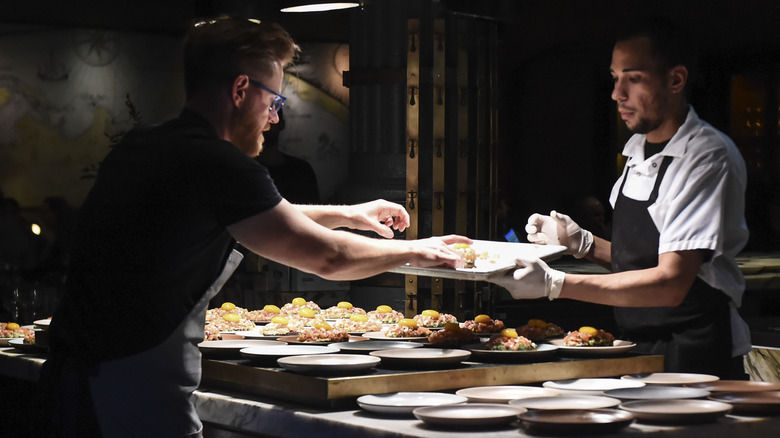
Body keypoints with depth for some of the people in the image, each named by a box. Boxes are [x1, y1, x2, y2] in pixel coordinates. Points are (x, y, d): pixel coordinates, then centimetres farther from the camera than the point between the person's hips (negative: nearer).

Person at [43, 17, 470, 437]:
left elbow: (255, 218, 29)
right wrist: (415, 251, 9)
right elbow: (326, 257, -8)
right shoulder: (215, 164, -17)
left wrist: (347, 214, 34)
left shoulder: (140, 146, 12)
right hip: (134, 390, -10)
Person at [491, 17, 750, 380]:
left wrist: (554, 284, -22)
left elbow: (670, 283, -20)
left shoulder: (708, 156, -12)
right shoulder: (637, 150, 13)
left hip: (695, 363, -7)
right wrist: (582, 243, 5)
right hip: (637, 354, 7)